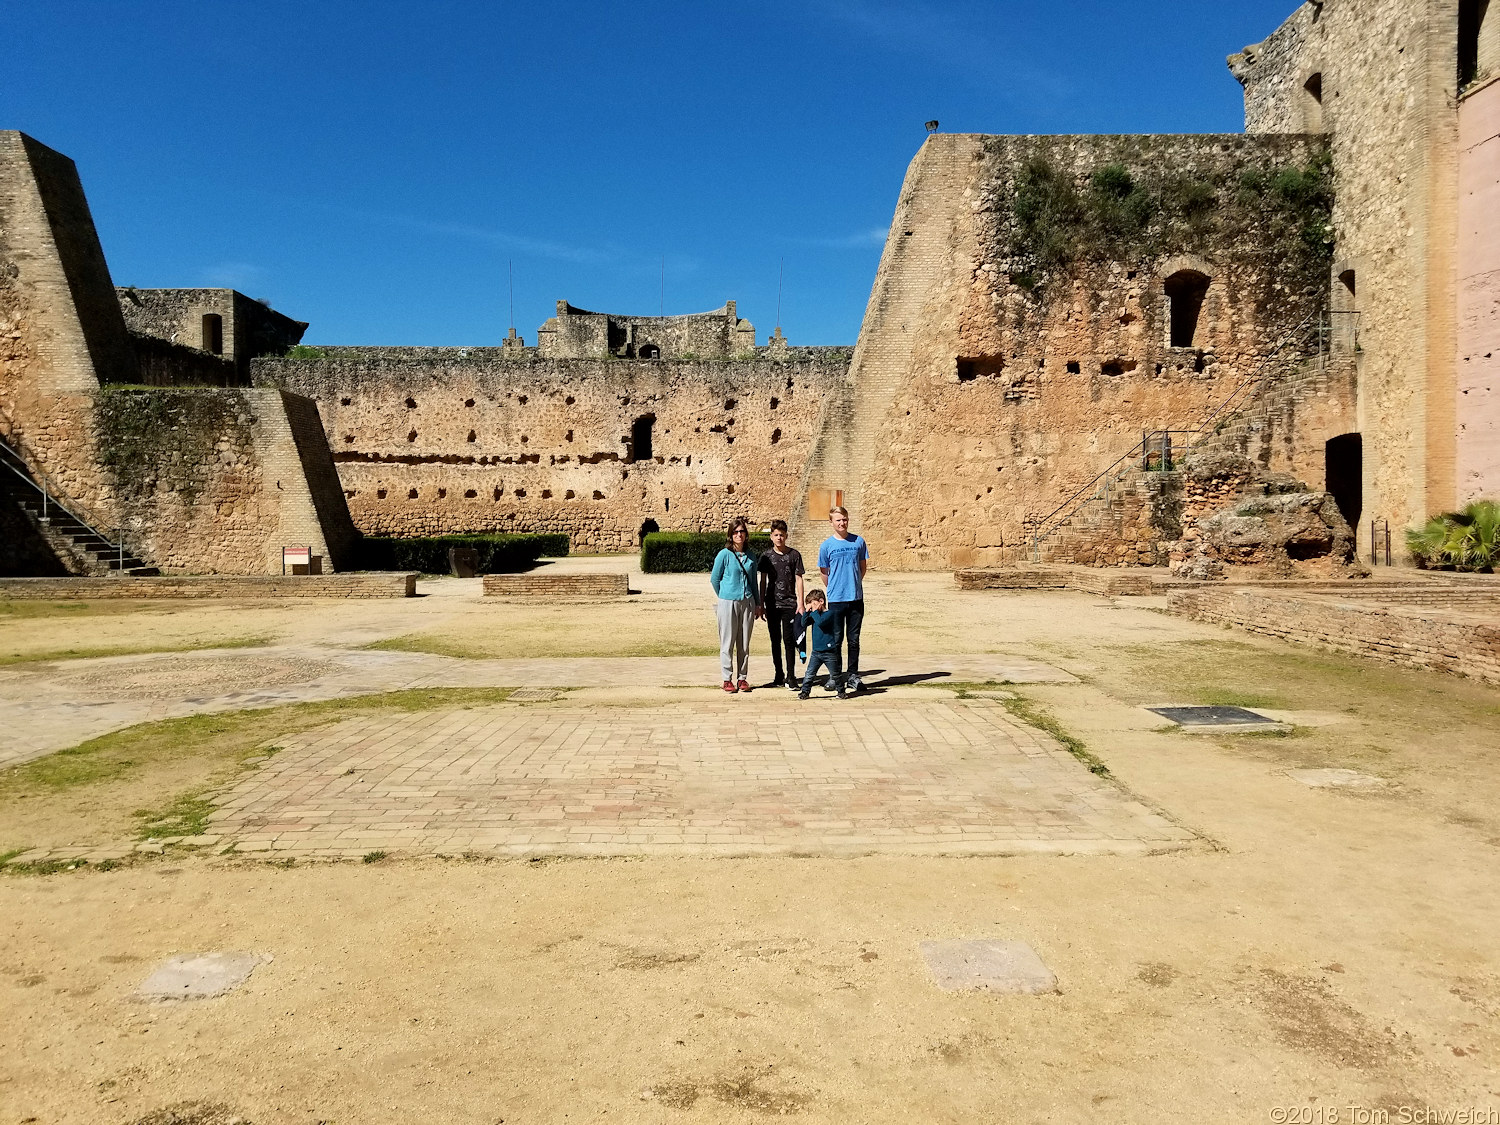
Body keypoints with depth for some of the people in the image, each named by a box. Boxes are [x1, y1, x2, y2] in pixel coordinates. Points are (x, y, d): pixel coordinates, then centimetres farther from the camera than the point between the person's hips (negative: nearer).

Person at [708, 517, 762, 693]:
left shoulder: (750, 557, 9)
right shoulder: (724, 555, -4)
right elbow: (714, 579, 3)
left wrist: (757, 604, 16)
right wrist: (725, 597, 9)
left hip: (747, 602, 4)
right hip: (728, 603, -4)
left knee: (744, 643, 7)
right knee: (727, 643, 0)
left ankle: (742, 678, 16)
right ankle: (727, 680, 7)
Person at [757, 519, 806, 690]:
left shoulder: (794, 554, 1)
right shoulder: (766, 557, 5)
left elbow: (798, 579, 2)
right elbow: (763, 581, 9)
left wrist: (800, 602, -4)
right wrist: (761, 605, 6)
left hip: (789, 604, -2)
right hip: (772, 604, 2)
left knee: (789, 640, -6)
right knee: (775, 641, 8)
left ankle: (791, 677, -1)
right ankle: (779, 675, 17)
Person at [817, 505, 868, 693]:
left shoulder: (858, 542, 3)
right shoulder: (826, 546, -2)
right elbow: (824, 572, 9)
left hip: (856, 598, 2)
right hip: (836, 600, -1)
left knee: (854, 639, 7)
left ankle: (852, 675, 16)